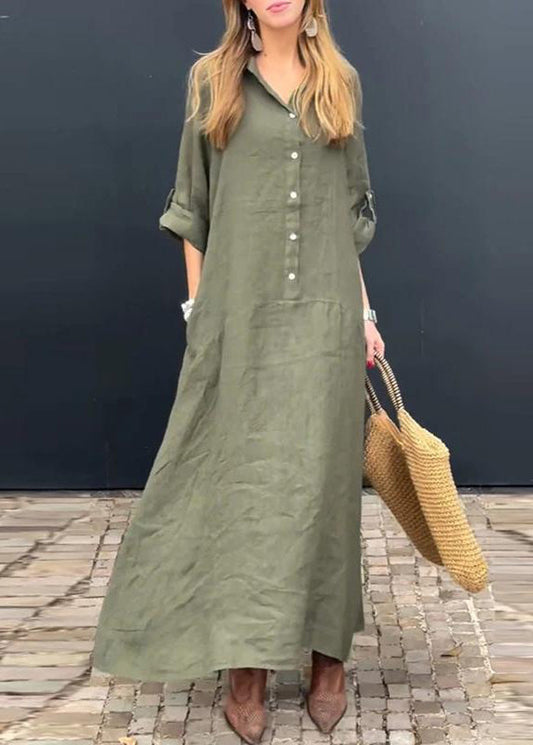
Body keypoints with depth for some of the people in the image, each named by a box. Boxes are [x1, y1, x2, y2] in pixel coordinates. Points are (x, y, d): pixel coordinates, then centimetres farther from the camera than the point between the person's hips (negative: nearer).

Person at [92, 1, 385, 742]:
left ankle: (327, 652, 15)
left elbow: (351, 212, 13)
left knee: (319, 478, 3)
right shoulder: (213, 80, 5)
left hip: (322, 317, 1)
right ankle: (247, 663, 9)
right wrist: (198, 309, 0)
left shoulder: (342, 82, 10)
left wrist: (363, 310, 9)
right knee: (241, 478, 1)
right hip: (240, 316, -1)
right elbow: (193, 211, 6)